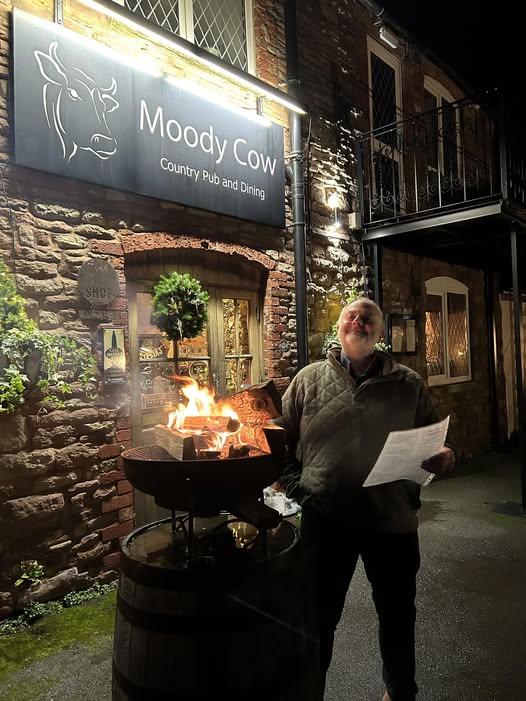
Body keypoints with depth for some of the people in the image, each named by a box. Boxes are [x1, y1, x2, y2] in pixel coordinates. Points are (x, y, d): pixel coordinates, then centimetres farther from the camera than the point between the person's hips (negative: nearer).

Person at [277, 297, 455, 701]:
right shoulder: (308, 380, 0)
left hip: (393, 518, 2)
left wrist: (444, 459, -14)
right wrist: (295, 486, -8)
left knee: (397, 613, 21)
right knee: (319, 615, 14)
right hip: (324, 518, -1)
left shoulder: (408, 384, 1)